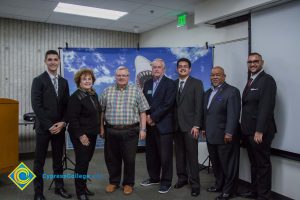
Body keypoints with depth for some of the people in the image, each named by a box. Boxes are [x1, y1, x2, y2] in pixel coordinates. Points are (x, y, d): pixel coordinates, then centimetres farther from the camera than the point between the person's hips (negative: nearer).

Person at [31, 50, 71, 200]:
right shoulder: (38, 80, -5)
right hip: (44, 127, -4)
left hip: (59, 127, 4)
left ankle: (59, 187, 26)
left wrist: (62, 123, -5)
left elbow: (67, 105, 9)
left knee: (58, 159, 13)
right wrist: (49, 125, -14)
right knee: (39, 161, 5)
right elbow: (36, 106, -12)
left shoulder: (64, 82, 10)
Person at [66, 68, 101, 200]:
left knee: (86, 161, 16)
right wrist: (81, 135, -21)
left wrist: (98, 129, 12)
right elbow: (72, 118, -19)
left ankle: (83, 186, 31)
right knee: (82, 162, 0)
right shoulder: (76, 97, -15)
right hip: (81, 135, -7)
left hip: (92, 134, 7)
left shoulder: (94, 95, 9)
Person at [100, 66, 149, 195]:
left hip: (130, 131, -2)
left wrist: (143, 129, -5)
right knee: (112, 158, 12)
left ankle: (128, 183, 25)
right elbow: (101, 111, 9)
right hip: (111, 131, 2)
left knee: (129, 159, 6)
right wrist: (101, 128, 4)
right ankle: (113, 182, 31)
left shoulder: (136, 91, 1)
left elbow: (142, 112, 0)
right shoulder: (107, 91, 6)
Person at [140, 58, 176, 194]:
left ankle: (166, 182, 16)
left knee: (165, 155, 2)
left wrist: (153, 117, -14)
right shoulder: (147, 84, 14)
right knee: (151, 154, 13)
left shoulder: (170, 84, -5)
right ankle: (154, 178, 30)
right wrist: (147, 117, -5)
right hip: (150, 125, 6)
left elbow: (167, 104, -14)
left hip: (164, 125, -5)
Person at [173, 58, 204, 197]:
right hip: (176, 125, 4)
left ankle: (195, 183, 11)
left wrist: (196, 125, -13)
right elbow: (172, 104, 9)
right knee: (179, 154, 10)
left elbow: (199, 106, -7)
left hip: (190, 125, -4)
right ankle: (182, 178, 24)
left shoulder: (197, 83, -1)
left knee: (192, 155, 0)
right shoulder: (173, 84, 11)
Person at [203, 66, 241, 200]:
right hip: (211, 136, 7)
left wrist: (229, 133, -23)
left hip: (225, 136, -7)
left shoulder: (232, 91, -9)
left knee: (228, 164, 5)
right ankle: (219, 185, 31)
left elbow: (233, 114, -17)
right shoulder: (208, 93, 15)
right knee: (215, 163, 16)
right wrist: (204, 128, 12)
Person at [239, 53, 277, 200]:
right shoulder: (250, 81, 15)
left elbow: (266, 107, -18)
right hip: (248, 131, 8)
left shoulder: (267, 80, -10)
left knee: (263, 164, 4)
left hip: (260, 131, -8)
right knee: (254, 163, 17)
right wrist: (245, 129, 8)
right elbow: (247, 106, 12)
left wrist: (259, 131, -22)